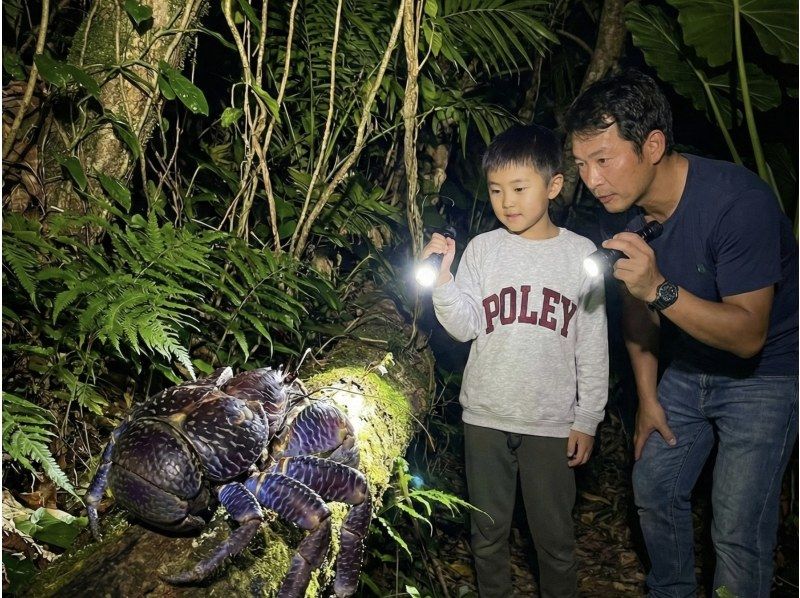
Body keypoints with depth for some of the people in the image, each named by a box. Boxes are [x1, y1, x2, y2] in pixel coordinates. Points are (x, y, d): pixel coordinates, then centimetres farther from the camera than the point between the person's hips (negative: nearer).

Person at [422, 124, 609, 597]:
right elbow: (464, 328, -5)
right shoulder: (482, 248, -1)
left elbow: (593, 347, 0)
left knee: (555, 537, 12)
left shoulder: (580, 254, -3)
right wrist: (443, 279, -20)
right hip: (485, 417, 2)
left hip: (552, 422, -1)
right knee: (488, 532, 17)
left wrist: (587, 420, 1)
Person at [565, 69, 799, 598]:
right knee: (654, 490, 14)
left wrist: (659, 289, -42)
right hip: (687, 369, 6)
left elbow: (749, 335, -30)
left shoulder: (736, 199, -31)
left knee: (738, 530, -8)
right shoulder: (622, 207, -11)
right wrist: (647, 396, 6)